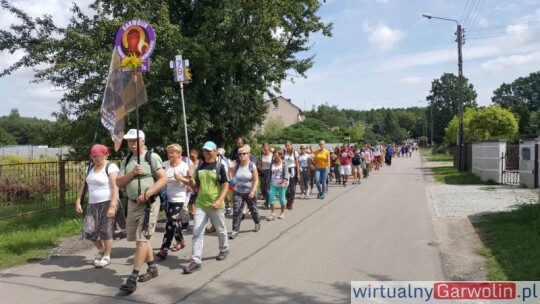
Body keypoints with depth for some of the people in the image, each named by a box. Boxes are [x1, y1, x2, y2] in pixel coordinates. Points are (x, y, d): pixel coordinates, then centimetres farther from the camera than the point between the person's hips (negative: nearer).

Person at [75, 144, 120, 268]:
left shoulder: (110, 167, -10)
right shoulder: (90, 167, 12)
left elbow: (115, 188, -17)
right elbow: (84, 186, 16)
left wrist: (112, 206, -24)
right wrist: (78, 201, 7)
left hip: (107, 203, -6)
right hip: (93, 204, 7)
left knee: (105, 231, -1)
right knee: (88, 231, 1)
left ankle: (106, 257, 17)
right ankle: (101, 249, 27)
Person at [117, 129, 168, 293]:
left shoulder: (152, 157, -7)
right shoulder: (126, 161, 11)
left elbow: (163, 179, -13)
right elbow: (118, 183, 5)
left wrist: (147, 194, -21)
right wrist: (131, 173, -13)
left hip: (149, 203, -7)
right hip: (132, 203, 7)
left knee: (142, 239, -10)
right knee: (140, 239, 14)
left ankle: (133, 278, -9)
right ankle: (152, 268, 30)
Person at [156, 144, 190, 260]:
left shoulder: (184, 166, -10)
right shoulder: (165, 164, 2)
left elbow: (190, 182, -7)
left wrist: (181, 178, -24)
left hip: (178, 199, -5)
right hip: (167, 198, 5)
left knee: (171, 223, -10)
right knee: (174, 221, 17)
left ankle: (164, 249, -10)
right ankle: (180, 241, 36)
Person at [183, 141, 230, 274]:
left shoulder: (220, 165, -7)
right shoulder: (199, 166, 7)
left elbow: (226, 185, -12)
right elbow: (195, 186, 12)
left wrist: (219, 201, -24)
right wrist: (190, 177, -10)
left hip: (216, 205, -4)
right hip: (200, 205, 4)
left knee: (221, 230, 16)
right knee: (197, 232, -3)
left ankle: (224, 250, 41)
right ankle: (195, 261, 0)